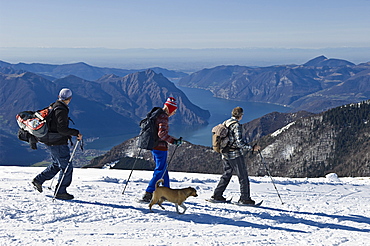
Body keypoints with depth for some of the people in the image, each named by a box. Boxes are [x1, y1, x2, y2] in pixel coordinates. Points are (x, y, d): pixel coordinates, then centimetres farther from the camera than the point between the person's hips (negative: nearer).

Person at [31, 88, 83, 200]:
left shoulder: (53, 106, 9)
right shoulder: (62, 110, -20)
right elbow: (62, 129, -27)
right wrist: (76, 133, -20)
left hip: (50, 141, 10)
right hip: (58, 143, -10)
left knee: (57, 164, 25)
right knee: (67, 167, 0)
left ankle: (39, 180, 25)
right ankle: (61, 192, 5)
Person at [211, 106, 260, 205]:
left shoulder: (225, 123, 8)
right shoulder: (236, 125, -17)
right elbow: (239, 142, -23)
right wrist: (252, 148, -17)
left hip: (225, 154, 8)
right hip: (235, 154, -8)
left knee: (227, 174, 18)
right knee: (243, 176, 2)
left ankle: (217, 195, 16)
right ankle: (245, 198, 4)